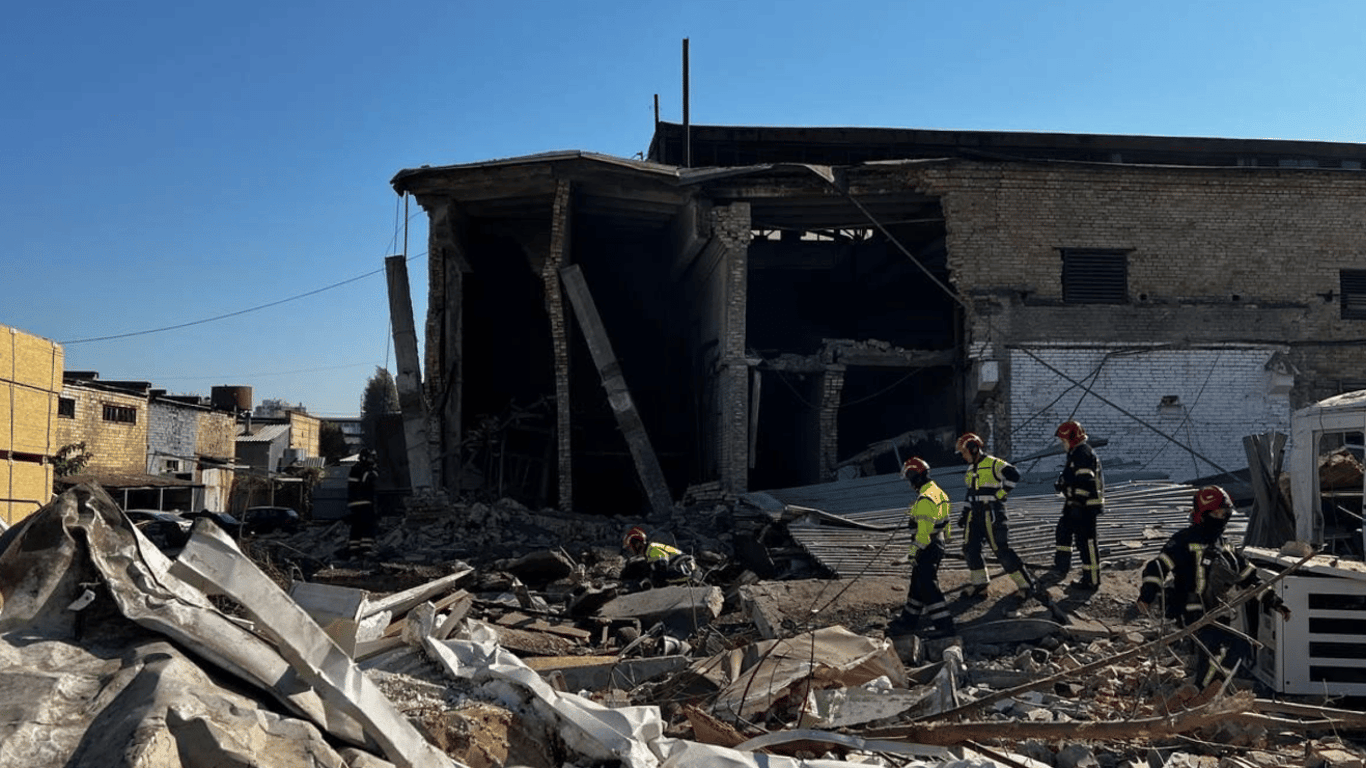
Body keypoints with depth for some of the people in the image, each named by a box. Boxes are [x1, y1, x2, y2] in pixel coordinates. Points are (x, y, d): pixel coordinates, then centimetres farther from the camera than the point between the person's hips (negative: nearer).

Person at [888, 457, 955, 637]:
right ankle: (908, 621, 28)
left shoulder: (924, 499, -22)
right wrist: (944, 539, 25)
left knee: (928, 586, -4)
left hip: (927, 548, -10)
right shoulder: (938, 492, 10)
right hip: (938, 544, 10)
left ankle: (944, 625, -3)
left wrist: (915, 553, -16)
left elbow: (924, 530, -23)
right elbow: (944, 522, 17)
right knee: (917, 585, 18)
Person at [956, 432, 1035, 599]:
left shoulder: (993, 464, -12)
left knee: (1001, 549, -9)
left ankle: (1025, 583, 0)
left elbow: (1014, 475, -24)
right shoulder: (971, 469, 17)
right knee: (970, 548, 7)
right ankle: (979, 584, 19)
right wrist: (964, 513, 19)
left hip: (992, 513, -9)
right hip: (975, 513, 9)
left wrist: (1000, 494, -19)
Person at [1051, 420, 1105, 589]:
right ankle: (1061, 569, 28)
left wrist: (1077, 505, -26)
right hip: (1075, 505, 11)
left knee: (1085, 541, -6)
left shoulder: (1083, 453, -18)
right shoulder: (1076, 453, 17)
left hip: (1085, 506, -11)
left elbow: (1085, 481, -25)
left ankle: (1092, 581, 1)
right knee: (1062, 532, 18)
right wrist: (1062, 485, 17)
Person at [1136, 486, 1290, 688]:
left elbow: (1248, 577, 23)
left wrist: (1272, 601, 17)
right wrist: (1147, 594, -34)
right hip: (1192, 614, -9)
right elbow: (1158, 566, -18)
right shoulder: (1186, 541, -9)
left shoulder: (1224, 548, 17)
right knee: (1239, 646, -20)